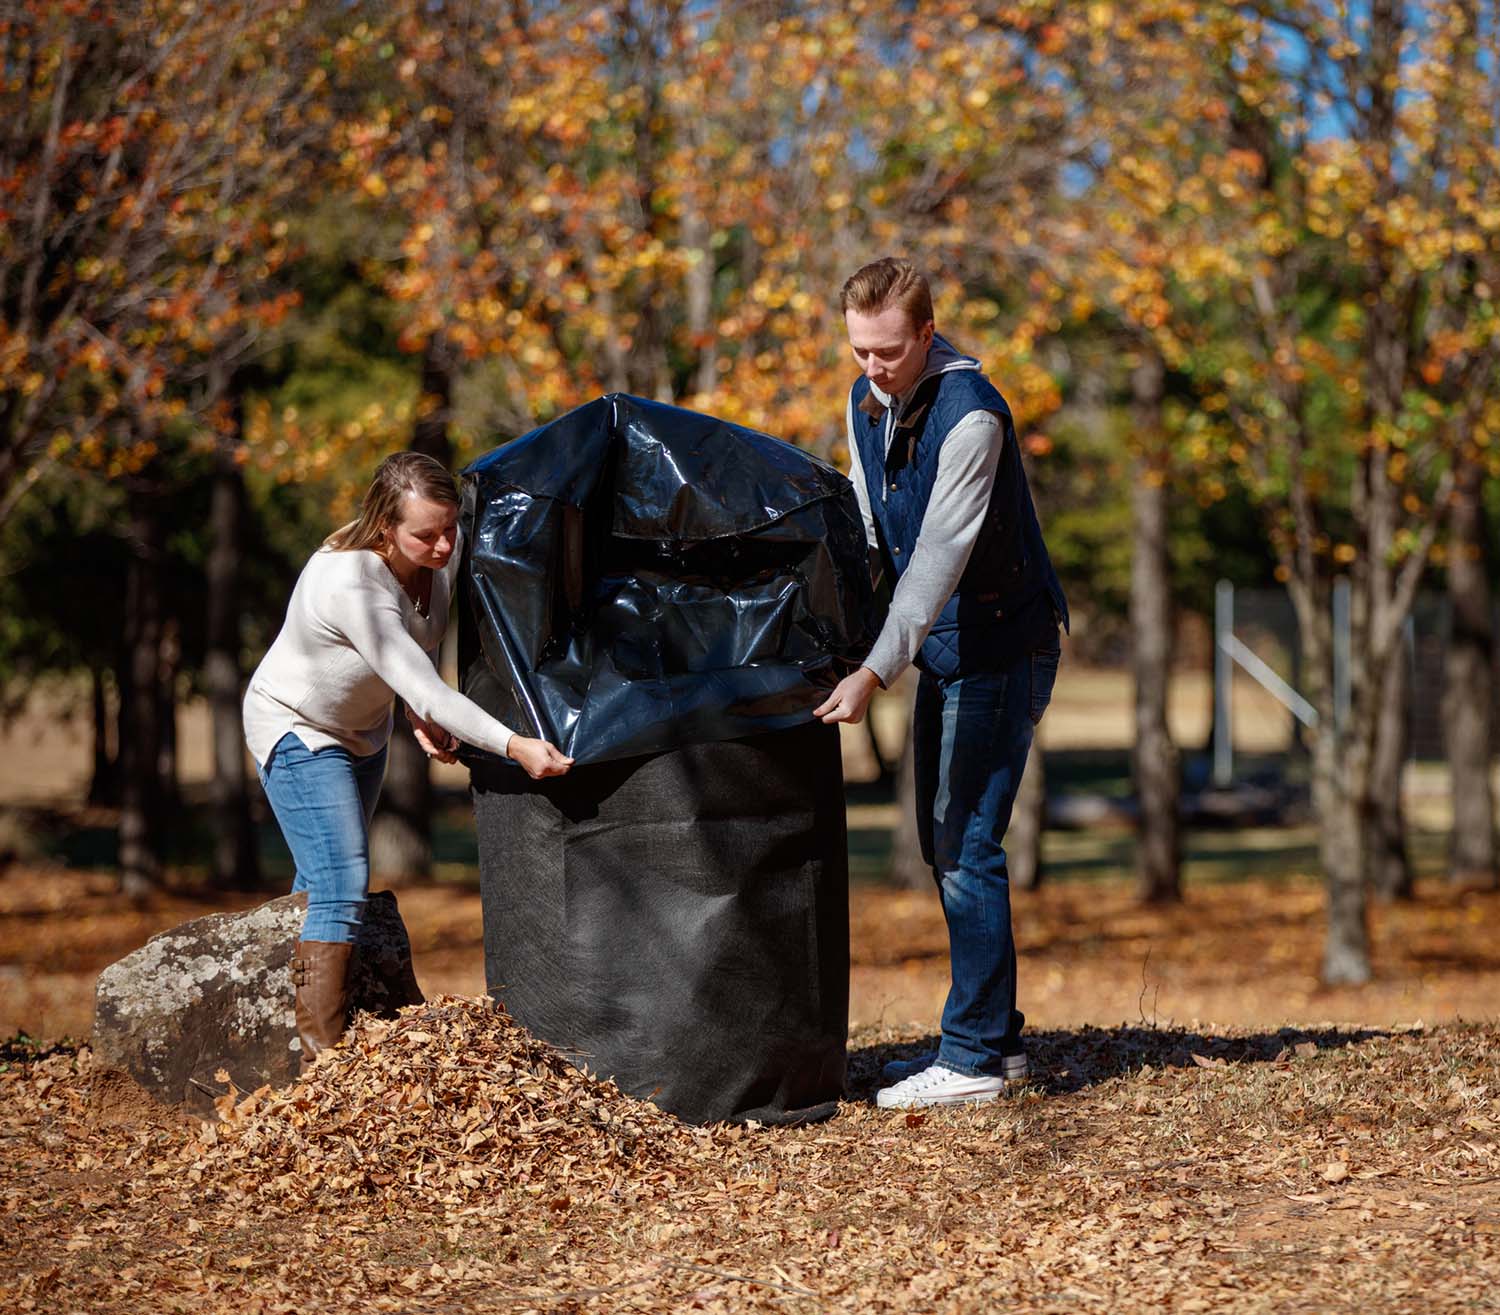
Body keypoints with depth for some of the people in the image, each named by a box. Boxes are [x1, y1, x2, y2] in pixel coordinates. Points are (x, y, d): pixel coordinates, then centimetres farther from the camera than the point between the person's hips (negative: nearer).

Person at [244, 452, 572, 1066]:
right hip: (296, 731, -8)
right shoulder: (349, 585, -38)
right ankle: (322, 1062, -17)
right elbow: (422, 689, -41)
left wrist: (422, 719, -14)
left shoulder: (444, 554, -16)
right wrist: (514, 745, -46)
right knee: (341, 888, -18)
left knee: (329, 881, 17)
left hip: (363, 730, 8)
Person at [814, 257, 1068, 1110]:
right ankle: (994, 1035, 20)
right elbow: (869, 534, 12)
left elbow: (940, 555, -29)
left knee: (968, 845, -11)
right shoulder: (867, 403, 4)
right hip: (945, 650, 9)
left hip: (1002, 646, -9)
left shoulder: (970, 414, -23)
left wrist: (876, 673, -32)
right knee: (944, 842, 12)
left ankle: (974, 1057, -7)